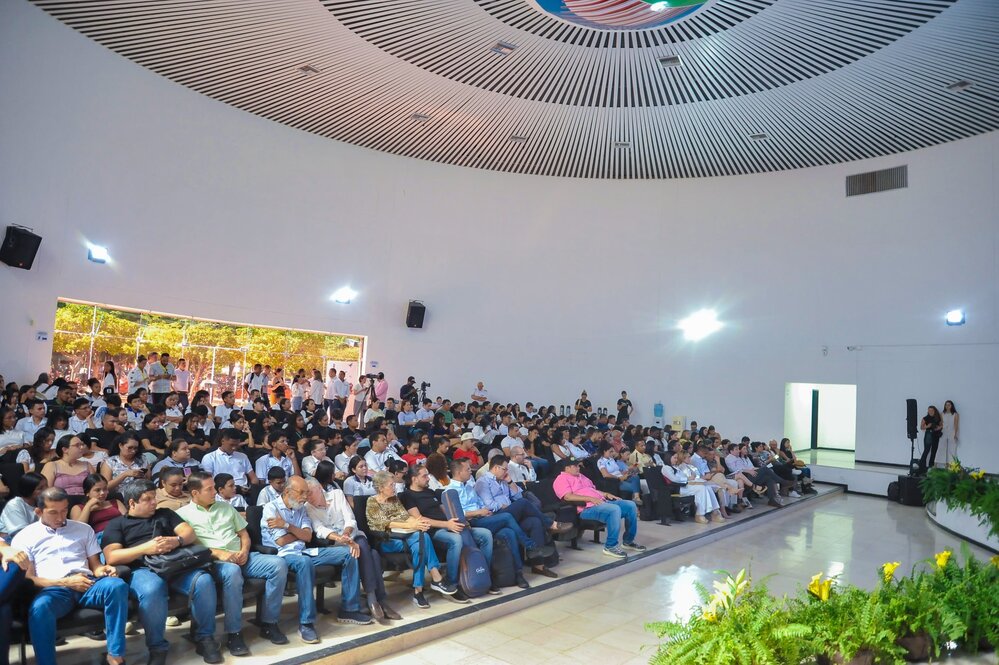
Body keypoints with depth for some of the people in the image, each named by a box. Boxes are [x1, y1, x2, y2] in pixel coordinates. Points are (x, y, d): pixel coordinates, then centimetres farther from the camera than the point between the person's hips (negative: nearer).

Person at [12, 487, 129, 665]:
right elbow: (27, 578, 6)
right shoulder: (24, 537, 15)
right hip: (53, 589, -2)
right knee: (39, 608, -40)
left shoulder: (83, 529, 23)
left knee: (117, 585, -33)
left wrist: (102, 570, -6)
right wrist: (66, 582, -8)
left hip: (86, 585, 2)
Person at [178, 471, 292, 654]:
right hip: (213, 562, -5)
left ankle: (269, 623, -9)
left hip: (241, 557, 6)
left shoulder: (225, 507, 21)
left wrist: (244, 551, -1)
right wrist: (218, 553, -18)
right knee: (232, 571, -41)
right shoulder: (183, 514, 5)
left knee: (279, 564, -19)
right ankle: (233, 633, -26)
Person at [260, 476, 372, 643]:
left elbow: (308, 537, 2)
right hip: (282, 555, -7)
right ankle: (306, 623, -34)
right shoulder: (271, 508, -5)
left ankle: (348, 609, -1)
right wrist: (299, 533, 5)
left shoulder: (301, 509, 16)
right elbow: (281, 541, -13)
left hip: (304, 551, 8)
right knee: (305, 562, -43)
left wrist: (287, 525, -11)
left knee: (348, 553, -5)